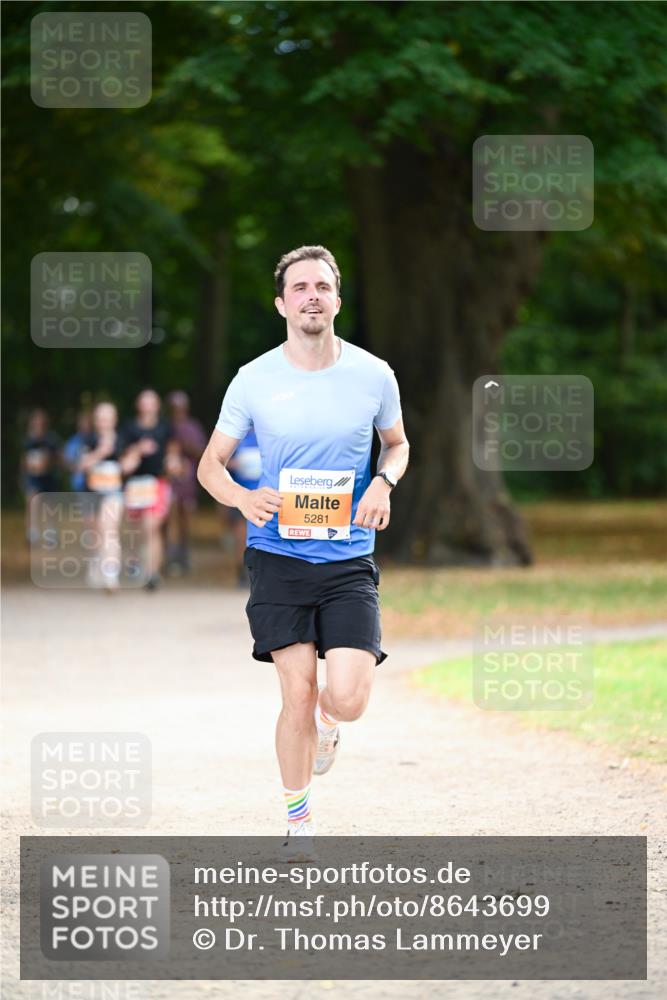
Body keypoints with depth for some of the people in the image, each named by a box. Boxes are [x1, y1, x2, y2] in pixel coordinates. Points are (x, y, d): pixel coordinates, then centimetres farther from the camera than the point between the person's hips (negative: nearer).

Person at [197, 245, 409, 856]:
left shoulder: (373, 376, 1)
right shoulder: (254, 381, -1)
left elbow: (397, 443, 19)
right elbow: (211, 463, 8)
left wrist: (384, 482, -4)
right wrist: (244, 499, -14)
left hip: (349, 560, 0)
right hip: (278, 556, 0)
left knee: (347, 699, -12)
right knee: (298, 696, -5)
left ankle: (327, 720, 26)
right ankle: (297, 812, 18)